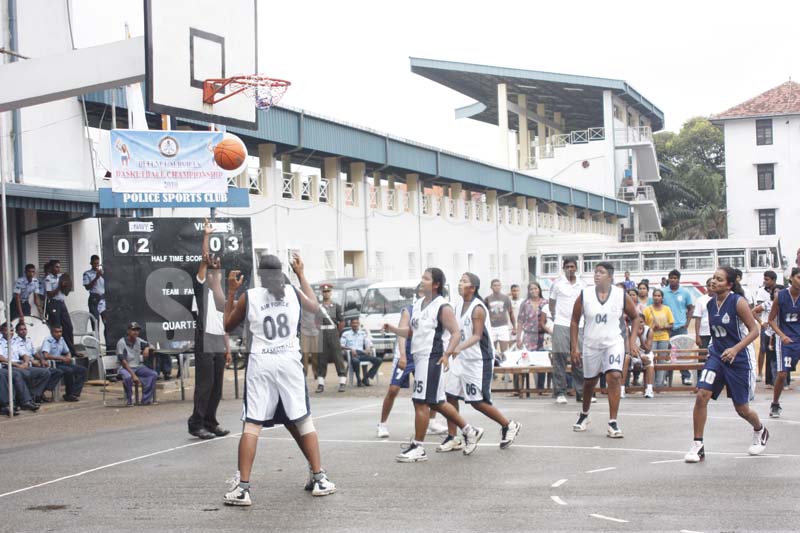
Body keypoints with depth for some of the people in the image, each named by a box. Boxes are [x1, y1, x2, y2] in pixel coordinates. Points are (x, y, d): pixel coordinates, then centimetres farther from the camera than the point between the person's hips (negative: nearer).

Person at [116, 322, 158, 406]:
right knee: (128, 377, -38)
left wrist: (147, 348, -10)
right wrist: (133, 375, -25)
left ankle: (146, 399, -14)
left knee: (153, 374, -15)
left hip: (138, 367, 6)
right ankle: (129, 400, -19)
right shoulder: (121, 342, -12)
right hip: (125, 368, -6)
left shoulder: (139, 341, 5)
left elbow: (151, 347, 18)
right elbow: (122, 361, -18)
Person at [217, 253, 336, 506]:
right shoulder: (294, 292, 5)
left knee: (252, 424, -3)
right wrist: (301, 274, 35)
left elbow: (228, 326, 14)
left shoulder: (248, 296, -1)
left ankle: (242, 487, -10)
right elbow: (314, 306, 27)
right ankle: (319, 479, 14)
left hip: (261, 364, -2)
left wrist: (231, 292, 18)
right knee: (302, 421, 12)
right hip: (290, 362, 2)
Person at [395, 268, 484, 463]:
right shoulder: (418, 304, 14)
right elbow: (411, 331, 24)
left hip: (432, 358, -9)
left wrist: (447, 354, -27)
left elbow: (455, 333, -15)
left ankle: (418, 448, 0)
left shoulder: (443, 307, -11)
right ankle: (469, 431, 29)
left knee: (421, 402, -8)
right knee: (437, 402, 16)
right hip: (420, 357, 9)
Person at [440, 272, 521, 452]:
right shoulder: (459, 306, 8)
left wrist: (459, 348, -37)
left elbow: (477, 336, -23)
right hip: (461, 359, 8)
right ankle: (452, 438, 9)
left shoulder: (478, 308, -17)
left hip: (478, 360, -8)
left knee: (477, 402, -4)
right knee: (450, 396, 1)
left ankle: (509, 426, 15)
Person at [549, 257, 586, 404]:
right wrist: (554, 317, 4)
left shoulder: (582, 285, 10)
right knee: (560, 359, -3)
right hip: (561, 325, -3)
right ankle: (560, 393, 0)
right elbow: (551, 303, 10)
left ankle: (581, 392, 6)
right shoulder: (558, 284, 3)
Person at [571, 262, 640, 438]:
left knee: (614, 377, -20)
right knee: (589, 382, 14)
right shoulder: (584, 295, -7)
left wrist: (632, 341, -2)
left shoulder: (621, 296, -7)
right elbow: (575, 321, 2)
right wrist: (575, 347, -2)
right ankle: (584, 414, 42)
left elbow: (635, 317, 7)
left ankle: (612, 423, -15)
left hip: (613, 343, -1)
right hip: (591, 345, 1)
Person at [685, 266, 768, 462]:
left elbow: (754, 330, -15)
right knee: (701, 396, -16)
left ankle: (760, 431, 43)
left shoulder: (738, 302, -15)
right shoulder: (711, 304, 2)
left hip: (739, 358, -4)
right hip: (717, 356, 4)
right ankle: (697, 446, -8)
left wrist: (735, 349, -26)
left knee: (741, 408, 9)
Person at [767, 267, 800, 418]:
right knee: (782, 373, -5)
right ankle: (775, 404, 15)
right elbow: (771, 320, 0)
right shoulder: (780, 296, -7)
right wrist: (782, 335, -13)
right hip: (785, 338, -2)